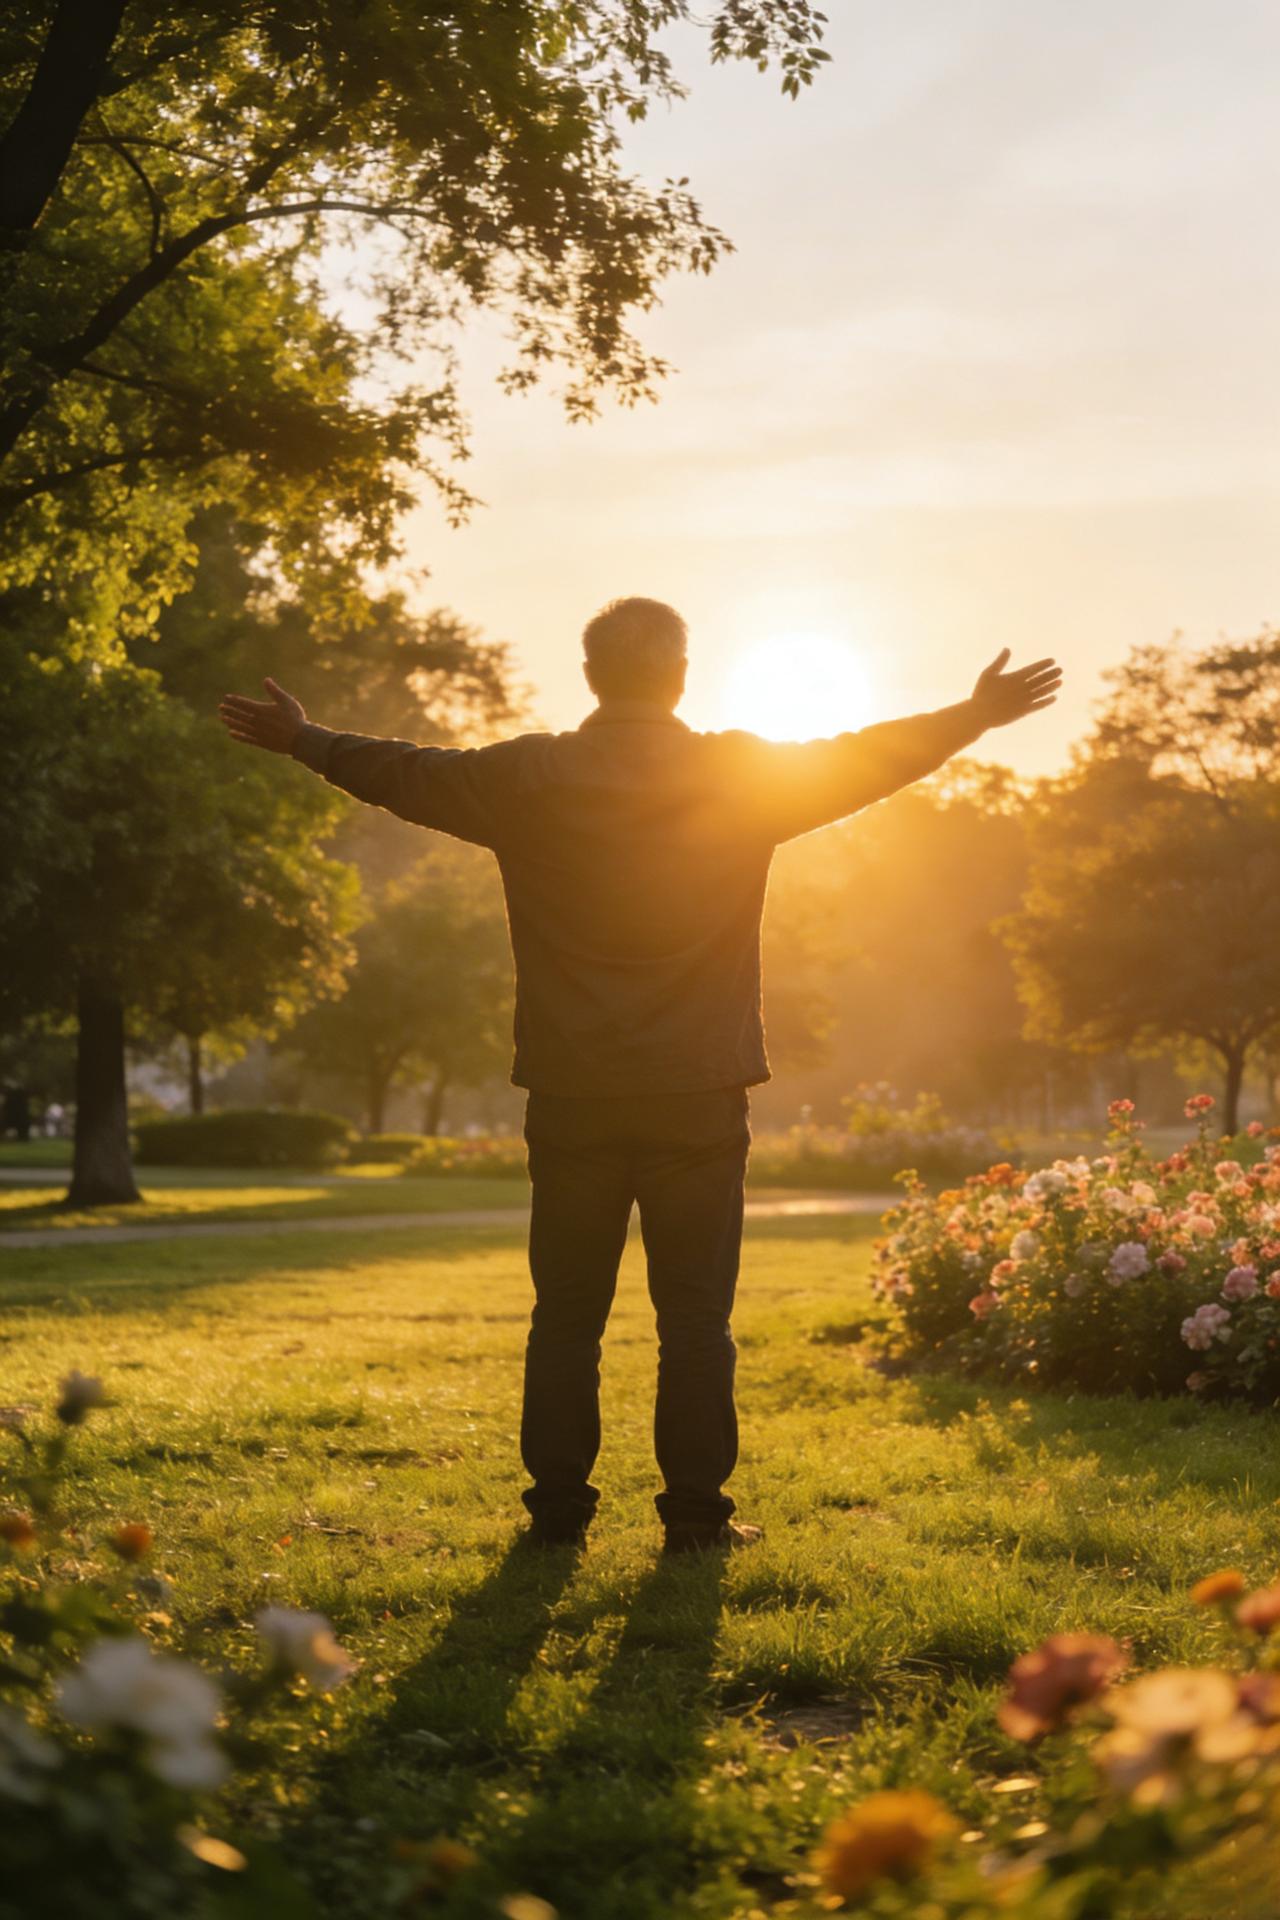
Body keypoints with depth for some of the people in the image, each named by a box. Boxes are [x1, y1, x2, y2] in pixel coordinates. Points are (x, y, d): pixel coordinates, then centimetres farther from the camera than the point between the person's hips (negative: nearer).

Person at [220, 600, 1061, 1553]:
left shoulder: (525, 777, 0)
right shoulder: (741, 775, -3)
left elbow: (405, 772, 13)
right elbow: (864, 760, 8)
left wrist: (301, 740, 29)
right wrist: (977, 716, 21)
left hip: (572, 1098, 1)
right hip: (698, 1097, -1)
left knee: (566, 1313, 10)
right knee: (696, 1316, 5)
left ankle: (558, 1510, 13)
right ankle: (697, 1516, 7)